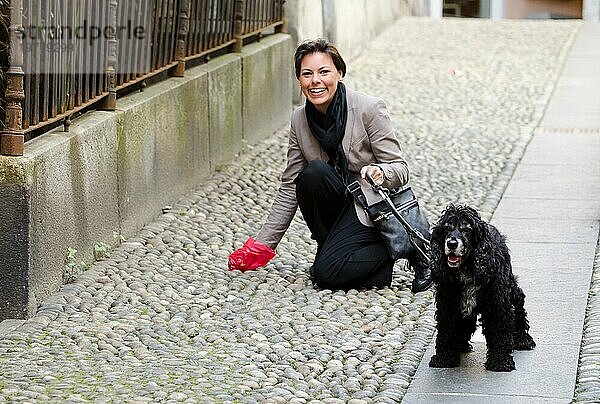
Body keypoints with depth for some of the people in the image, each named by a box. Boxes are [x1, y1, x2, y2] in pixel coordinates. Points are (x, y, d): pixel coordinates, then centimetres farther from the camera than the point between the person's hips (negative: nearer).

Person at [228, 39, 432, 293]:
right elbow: (289, 188, 4)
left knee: (326, 274, -25)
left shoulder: (369, 109, -15)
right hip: (338, 203, 5)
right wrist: (263, 244, 1)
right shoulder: (300, 119, 0)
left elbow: (400, 168, -10)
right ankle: (330, 249, -8)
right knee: (313, 172, -28)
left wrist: (380, 173, -35)